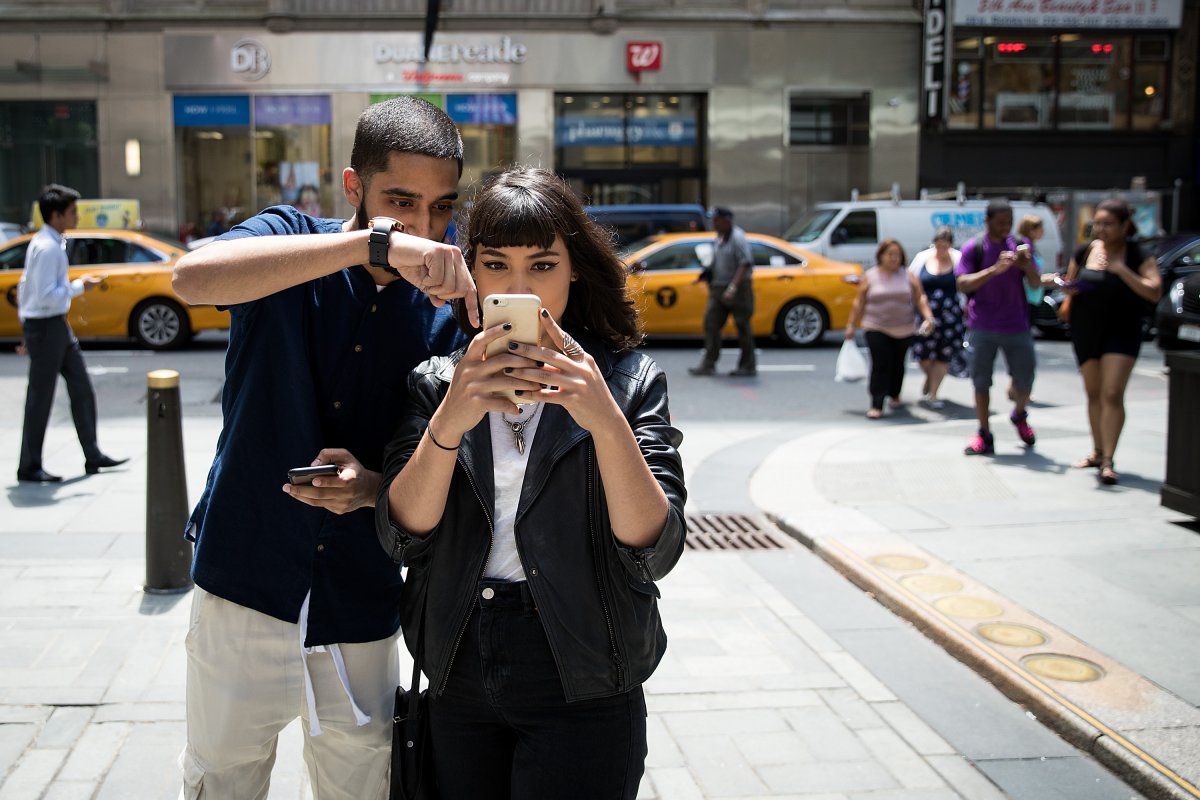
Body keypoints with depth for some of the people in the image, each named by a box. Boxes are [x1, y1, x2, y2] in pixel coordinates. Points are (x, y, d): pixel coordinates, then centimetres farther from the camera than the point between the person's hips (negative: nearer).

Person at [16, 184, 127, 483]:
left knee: (81, 388, 12)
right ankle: (29, 467, 10)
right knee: (40, 397, -1)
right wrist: (80, 286, -15)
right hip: (45, 326, -10)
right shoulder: (47, 248, -19)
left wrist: (27, 326, 21)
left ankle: (93, 456, 19)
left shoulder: (48, 243, 11)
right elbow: (46, 296, -25)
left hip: (58, 324, 10)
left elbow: (24, 286, 18)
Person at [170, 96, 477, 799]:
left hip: (361, 604, 2)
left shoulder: (442, 315, -1)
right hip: (247, 584, -2)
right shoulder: (290, 243, -8)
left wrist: (375, 488, -20)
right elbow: (194, 277, -32)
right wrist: (378, 243, -40)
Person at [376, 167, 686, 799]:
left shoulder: (628, 380, -4)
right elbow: (403, 539, -8)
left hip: (582, 694, -2)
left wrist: (606, 421, -28)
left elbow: (654, 551, -14)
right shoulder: (436, 383, 3)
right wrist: (449, 423, -24)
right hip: (459, 688, 3)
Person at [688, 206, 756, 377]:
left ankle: (748, 366, 8)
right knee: (711, 323, -2)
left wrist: (732, 288, -28)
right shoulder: (720, 238, 13)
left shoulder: (738, 238, -13)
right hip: (719, 288, 8)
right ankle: (708, 364, -3)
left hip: (739, 288, -8)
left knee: (742, 326, 0)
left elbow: (745, 265, -21)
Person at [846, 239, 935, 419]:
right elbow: (859, 303, 6)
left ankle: (894, 395, 34)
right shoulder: (870, 277, 3)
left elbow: (920, 299, 2)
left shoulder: (908, 276, 5)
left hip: (904, 330, 2)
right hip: (876, 329, -2)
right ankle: (876, 405, -12)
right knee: (880, 366, -11)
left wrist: (928, 317, -13)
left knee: (897, 365, 13)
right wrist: (851, 325, 4)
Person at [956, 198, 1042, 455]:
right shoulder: (974, 248, -2)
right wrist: (995, 269, -21)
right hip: (982, 328, -2)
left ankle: (1019, 416, 35)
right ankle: (984, 436, 10)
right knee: (981, 382, 1)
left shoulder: (1020, 245, 7)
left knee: (1025, 379, 4)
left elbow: (1036, 283, 5)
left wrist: (1026, 265, -16)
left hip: (1017, 326, 2)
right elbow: (962, 284, -10)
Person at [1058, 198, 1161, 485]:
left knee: (1112, 394, -14)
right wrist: (1070, 288, -8)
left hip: (1121, 332, -4)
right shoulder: (1084, 252, 4)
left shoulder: (1138, 256, -8)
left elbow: (1154, 292, -19)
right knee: (1094, 393, 13)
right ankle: (1097, 452, 25)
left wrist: (1120, 269, -25)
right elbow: (1069, 283, 17)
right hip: (1085, 330, 5)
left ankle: (1107, 461, -14)